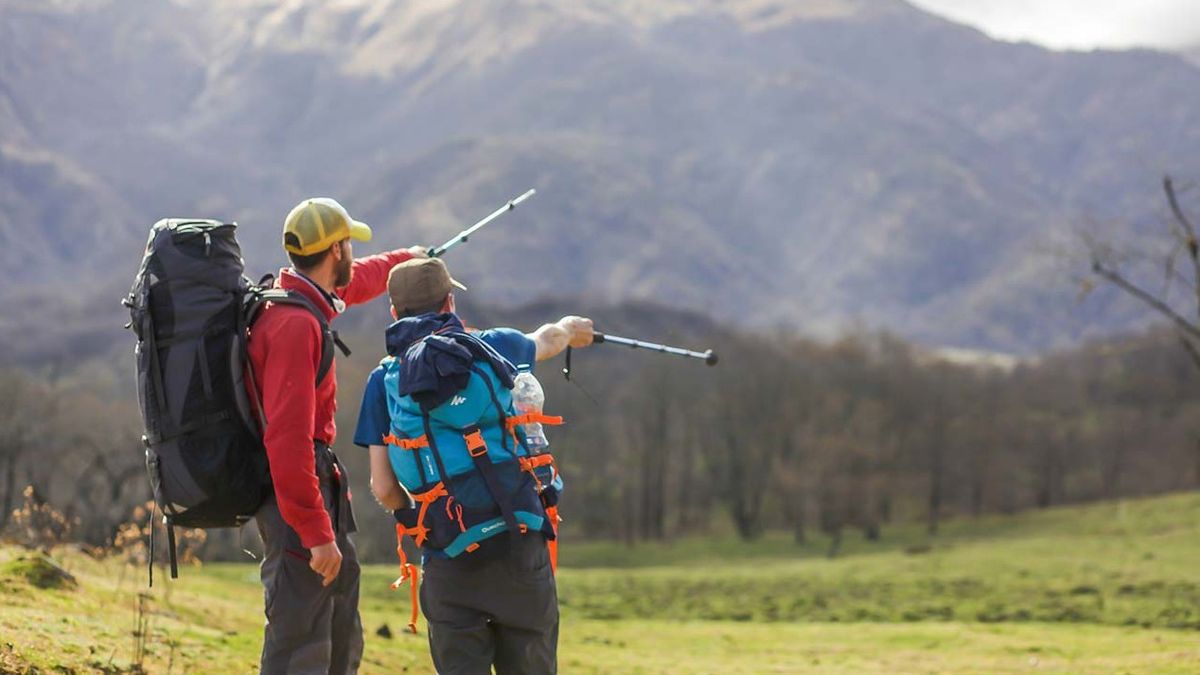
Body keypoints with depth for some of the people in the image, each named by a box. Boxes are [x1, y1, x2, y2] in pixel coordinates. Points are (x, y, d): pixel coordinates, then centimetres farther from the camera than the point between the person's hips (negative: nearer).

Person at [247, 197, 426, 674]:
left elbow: (354, 281, 36)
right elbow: (288, 438, -27)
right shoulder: (295, 324, -22)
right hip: (295, 491, -11)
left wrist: (405, 259, 54)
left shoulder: (308, 296, 9)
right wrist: (317, 535, -28)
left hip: (319, 480, 11)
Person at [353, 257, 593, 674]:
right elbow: (547, 340, 30)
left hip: (447, 563, 0)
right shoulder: (492, 348, 5)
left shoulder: (383, 381, 3)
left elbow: (383, 489, 1)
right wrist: (570, 328, 54)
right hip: (518, 547, 0)